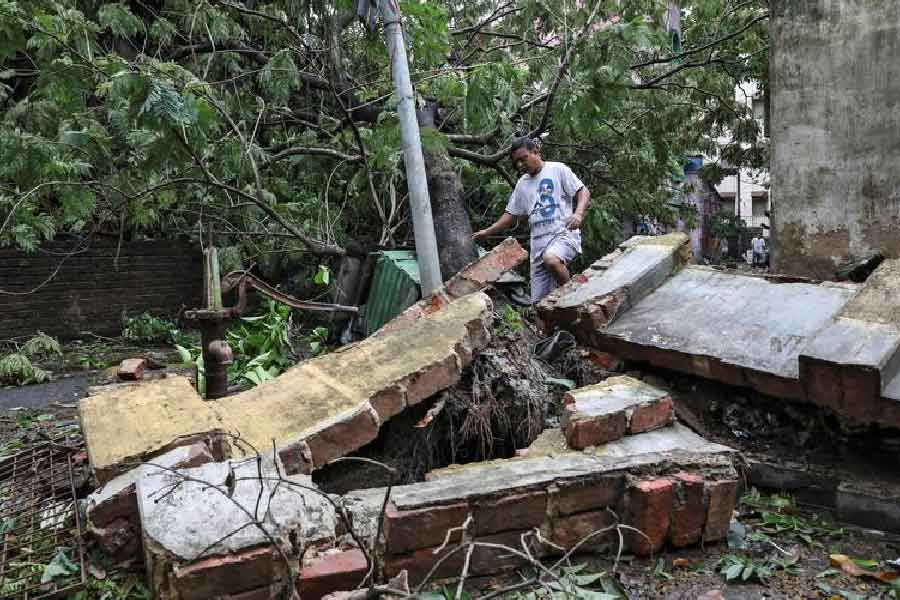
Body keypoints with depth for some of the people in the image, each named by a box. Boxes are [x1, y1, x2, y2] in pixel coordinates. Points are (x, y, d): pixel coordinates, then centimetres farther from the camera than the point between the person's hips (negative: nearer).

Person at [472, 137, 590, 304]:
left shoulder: (557, 169, 3)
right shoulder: (522, 184, 19)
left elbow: (583, 191, -3)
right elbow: (511, 214, 22)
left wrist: (578, 214, -22)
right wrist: (487, 232, 12)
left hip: (563, 233, -6)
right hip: (539, 241, 6)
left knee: (551, 259, -38)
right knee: (539, 301, -1)